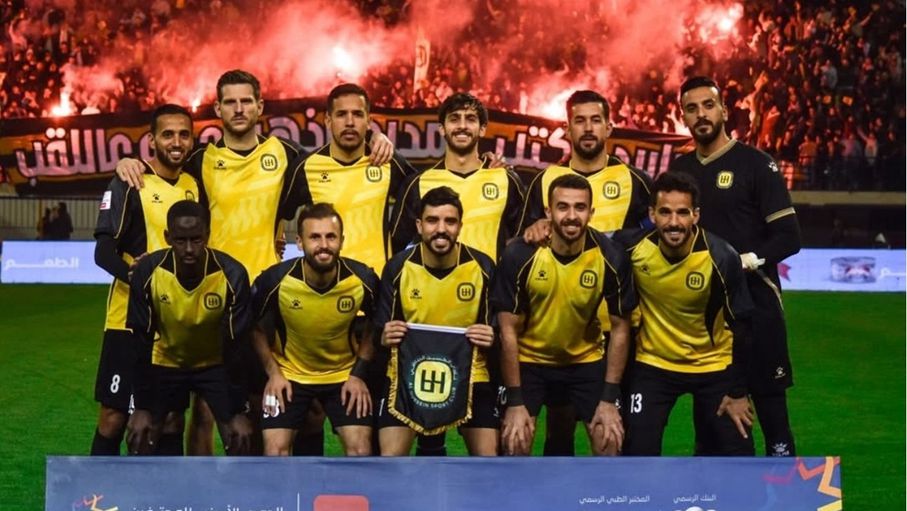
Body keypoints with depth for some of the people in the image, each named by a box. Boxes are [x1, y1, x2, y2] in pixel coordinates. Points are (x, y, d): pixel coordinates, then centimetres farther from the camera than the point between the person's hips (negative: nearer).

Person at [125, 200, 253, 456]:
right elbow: (141, 344, -17)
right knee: (141, 440, -5)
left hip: (216, 364, -1)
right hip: (165, 362, 1)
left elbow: (235, 346, -20)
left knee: (239, 440, -13)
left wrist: (239, 412, -20)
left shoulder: (232, 274, -29)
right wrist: (142, 407, -17)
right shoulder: (147, 271, -26)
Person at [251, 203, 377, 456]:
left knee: (360, 449, -7)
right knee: (275, 449, -8)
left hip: (344, 374, 1)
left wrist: (359, 373, -7)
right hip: (290, 374, -1)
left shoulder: (363, 279, -21)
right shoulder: (275, 280, -23)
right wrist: (273, 372, -10)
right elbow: (257, 328, -3)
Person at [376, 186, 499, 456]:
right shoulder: (398, 267, -11)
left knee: (489, 454, -6)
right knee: (390, 456, -9)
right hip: (408, 374, 0)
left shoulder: (482, 266, -10)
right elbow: (380, 330, -2)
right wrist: (385, 337, -25)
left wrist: (491, 338, -22)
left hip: (468, 374, 0)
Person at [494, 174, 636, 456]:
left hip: (586, 360, 1)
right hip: (529, 360, -1)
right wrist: (515, 401, -16)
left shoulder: (610, 257, -20)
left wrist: (609, 398, -11)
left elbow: (620, 328, -8)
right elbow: (508, 330, -15)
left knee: (610, 441, -6)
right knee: (515, 443, -11)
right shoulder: (520, 255, -23)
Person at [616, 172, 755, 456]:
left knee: (737, 456, 1)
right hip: (653, 364, 1)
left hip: (714, 367, 0)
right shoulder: (633, 247, -22)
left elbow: (740, 327, -13)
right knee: (637, 454, -7)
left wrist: (738, 392, -8)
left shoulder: (721, 257, -24)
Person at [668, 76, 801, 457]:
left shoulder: (755, 164, -5)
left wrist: (742, 262, -19)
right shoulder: (680, 169, 11)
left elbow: (788, 237, -8)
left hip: (753, 301, -5)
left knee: (770, 403, -4)